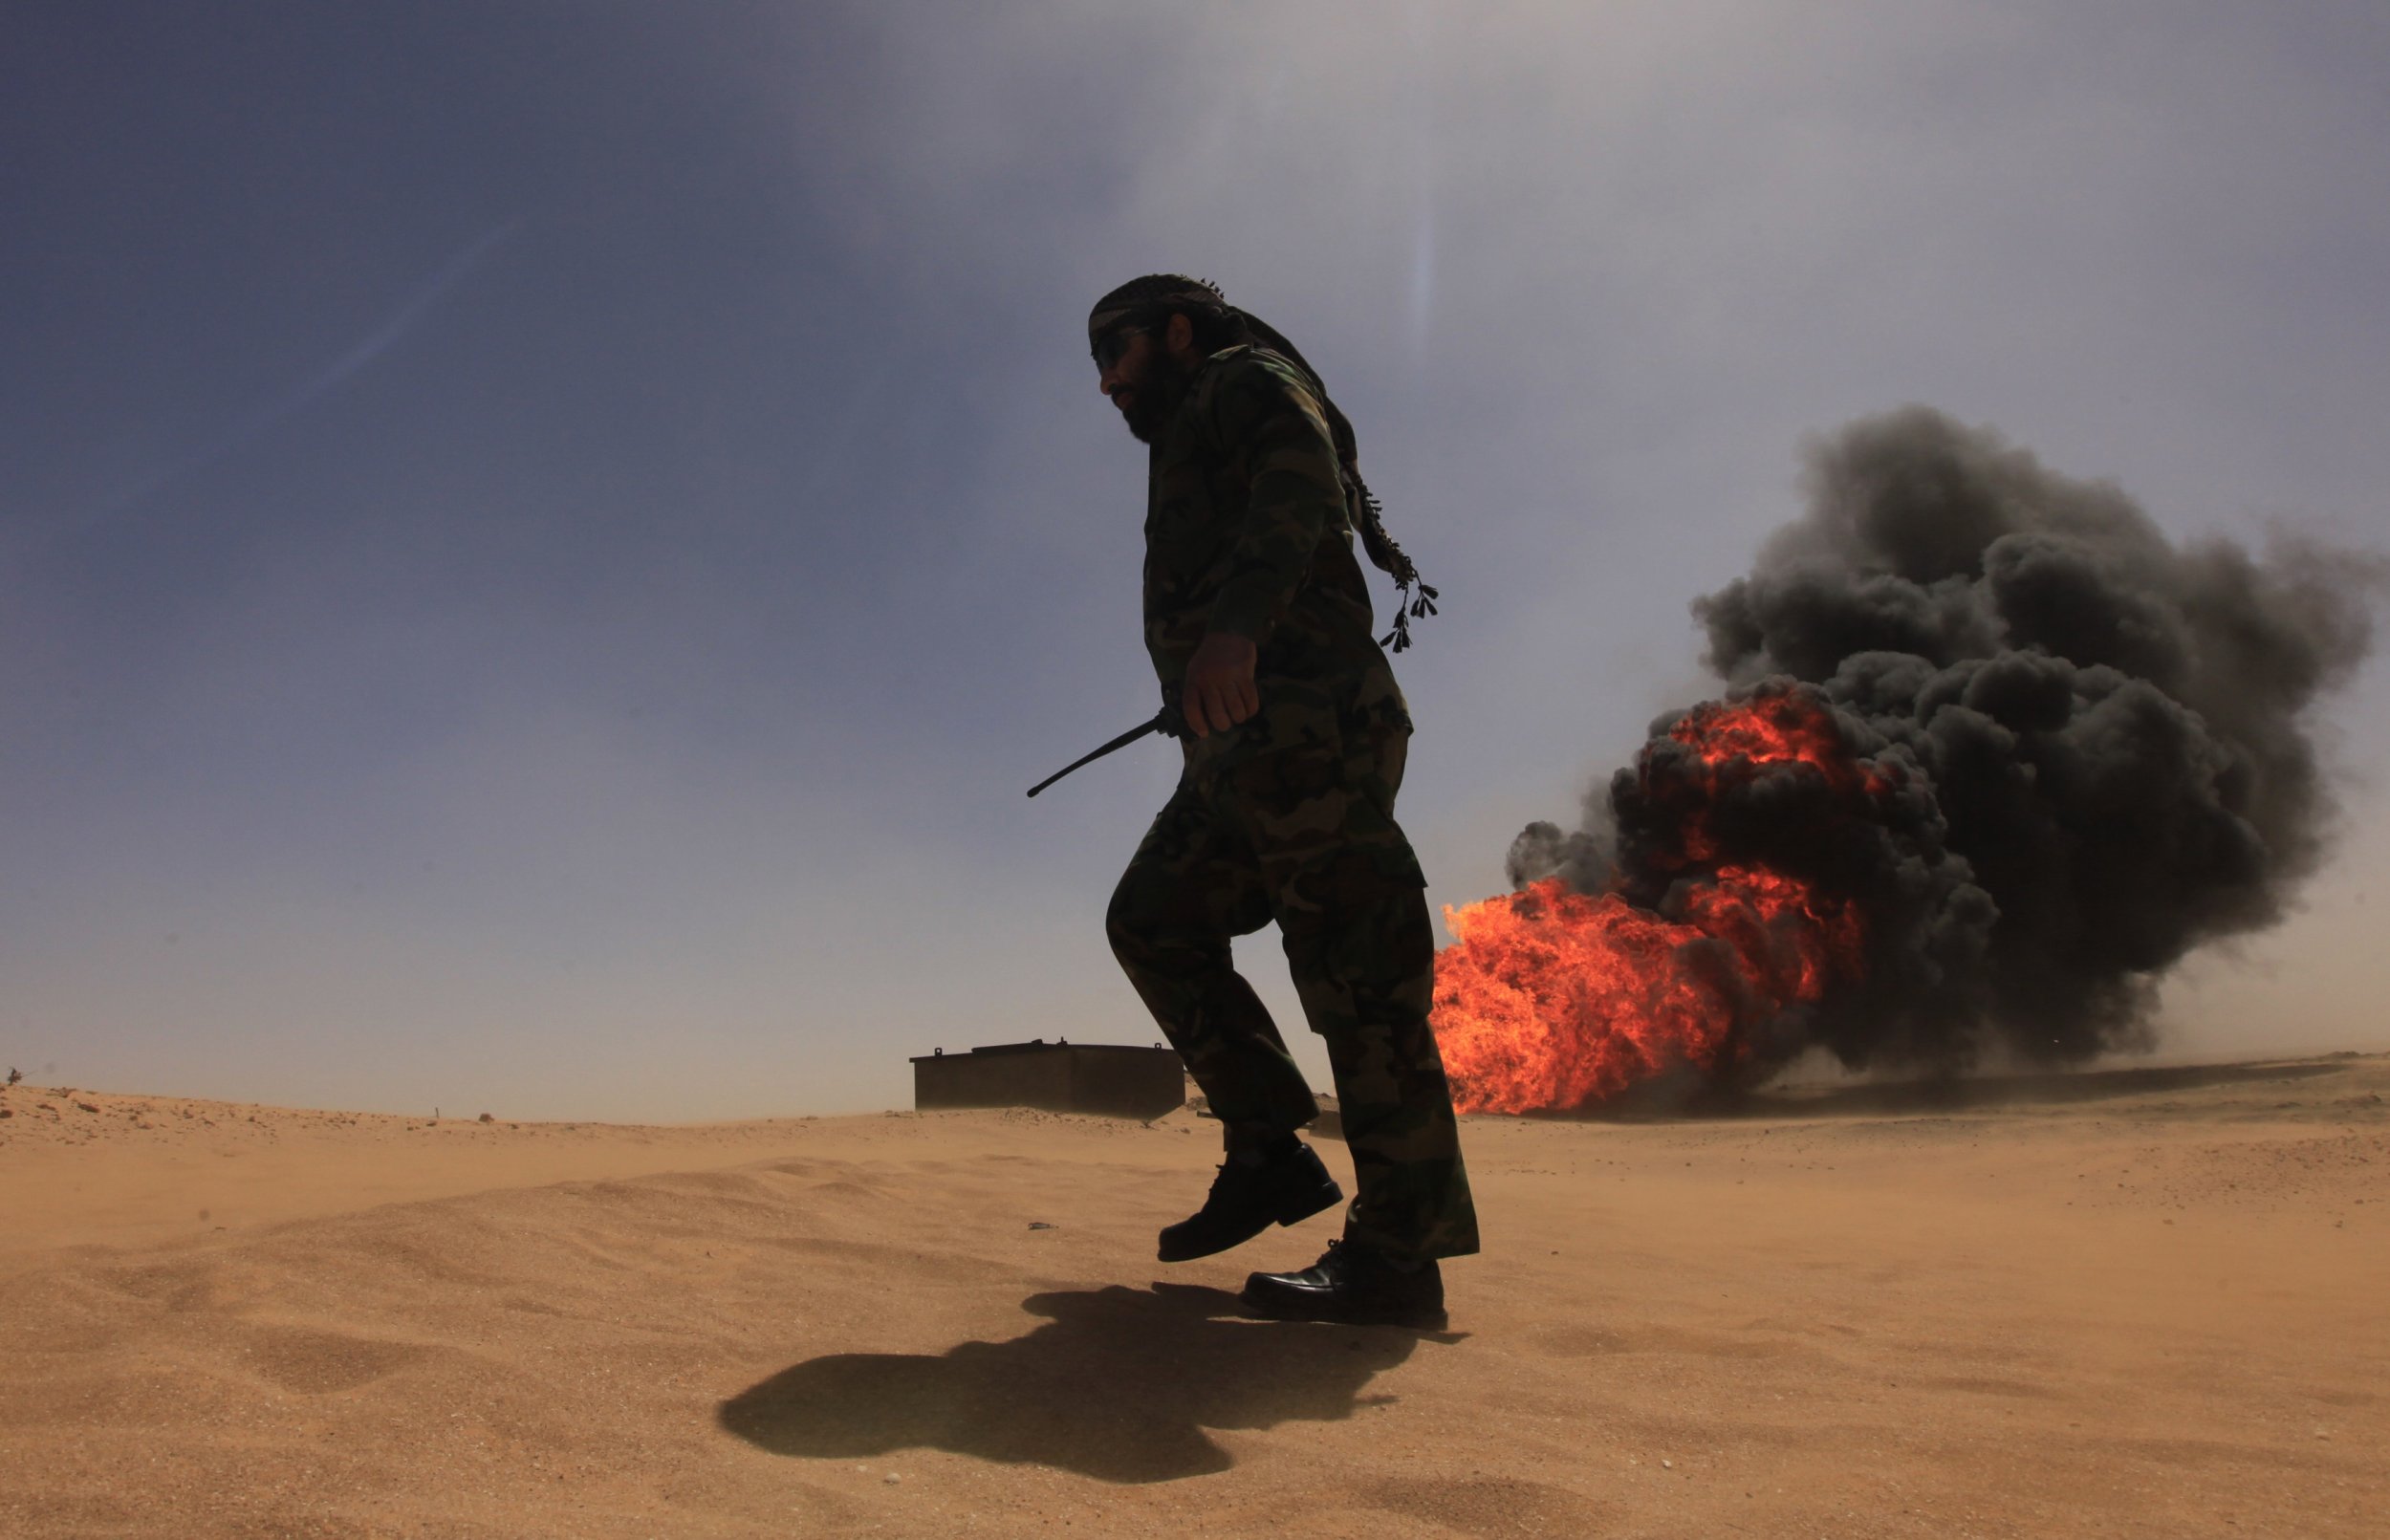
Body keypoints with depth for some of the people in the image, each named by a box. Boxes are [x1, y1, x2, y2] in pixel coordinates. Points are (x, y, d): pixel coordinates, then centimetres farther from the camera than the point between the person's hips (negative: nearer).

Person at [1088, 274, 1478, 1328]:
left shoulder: (1246, 378, 6)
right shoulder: (1195, 446, 33)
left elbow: (1302, 475, -16)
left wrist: (1238, 620, -32)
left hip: (1299, 722, -10)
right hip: (1243, 752, 10)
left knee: (1354, 968, -12)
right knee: (1153, 921, 11)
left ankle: (1399, 1253, -9)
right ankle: (1269, 1155, 11)